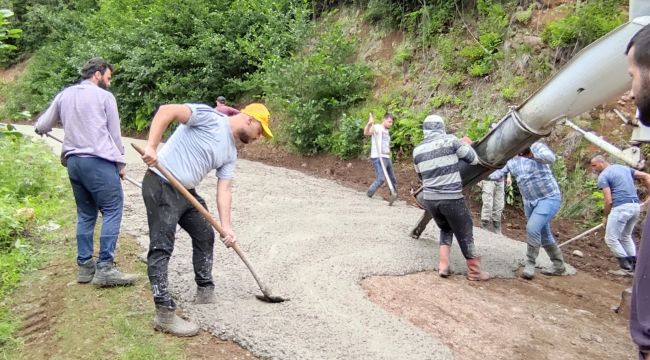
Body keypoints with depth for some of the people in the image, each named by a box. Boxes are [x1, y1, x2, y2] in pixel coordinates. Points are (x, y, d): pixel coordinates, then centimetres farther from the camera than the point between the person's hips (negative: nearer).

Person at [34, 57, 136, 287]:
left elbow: (42, 126, 20)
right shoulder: (104, 96, -1)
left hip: (73, 161, 7)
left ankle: (84, 266, 16)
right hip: (99, 161, -7)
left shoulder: (64, 95, 15)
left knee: (85, 214, 14)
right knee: (112, 212, -4)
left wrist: (40, 128, 43)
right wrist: (120, 162, 11)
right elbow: (114, 134, 1)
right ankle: (104, 268, -9)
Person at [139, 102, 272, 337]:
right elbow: (166, 111, -21)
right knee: (161, 247, -10)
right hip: (161, 186, -10)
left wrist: (226, 226, -3)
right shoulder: (210, 118, -12)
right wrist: (151, 147, -29)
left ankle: (205, 292, 31)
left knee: (205, 236, 17)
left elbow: (224, 189, 7)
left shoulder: (230, 152, 12)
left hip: (186, 191, 10)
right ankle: (164, 314, -8)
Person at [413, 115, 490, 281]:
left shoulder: (417, 150, 5)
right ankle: (474, 271, 23)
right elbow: (473, 159, 1)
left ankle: (443, 266, 17)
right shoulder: (450, 140, -7)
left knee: (445, 229, 26)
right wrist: (466, 143, 19)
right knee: (464, 234, 12)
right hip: (452, 199, -4)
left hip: (429, 199, 4)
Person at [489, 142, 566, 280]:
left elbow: (550, 157, -32)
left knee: (532, 228, -21)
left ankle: (530, 264, -6)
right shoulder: (510, 159, 4)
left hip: (549, 198, -7)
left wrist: (530, 155, -44)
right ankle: (558, 265, 32)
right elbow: (498, 173, -2)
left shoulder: (536, 146, -12)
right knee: (544, 235, 15)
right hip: (529, 202, 7)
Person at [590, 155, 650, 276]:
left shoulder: (603, 176, -6)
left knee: (611, 239, 3)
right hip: (635, 206, 8)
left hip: (621, 208, -8)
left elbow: (608, 201, -11)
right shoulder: (624, 168, 18)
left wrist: (606, 216, 3)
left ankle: (626, 268, 3)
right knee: (626, 236, 23)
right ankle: (635, 266, 21)